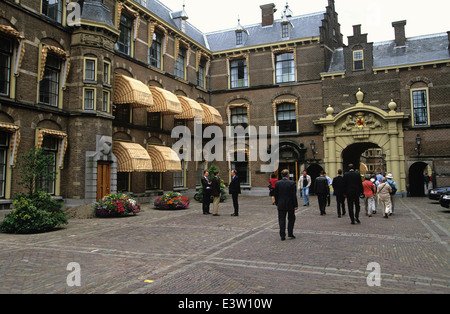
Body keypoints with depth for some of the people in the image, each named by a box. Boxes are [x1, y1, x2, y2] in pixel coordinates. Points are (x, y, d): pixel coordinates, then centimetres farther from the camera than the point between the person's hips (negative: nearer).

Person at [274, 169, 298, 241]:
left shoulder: (277, 183, -3)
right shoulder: (292, 183, -11)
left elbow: (275, 194, 3)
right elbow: (294, 195, -10)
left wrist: (277, 204, 13)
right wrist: (296, 205, -3)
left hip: (281, 205, 2)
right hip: (290, 205, -1)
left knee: (282, 220, 6)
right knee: (291, 219, 16)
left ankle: (282, 236, 5)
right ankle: (290, 234, 15)